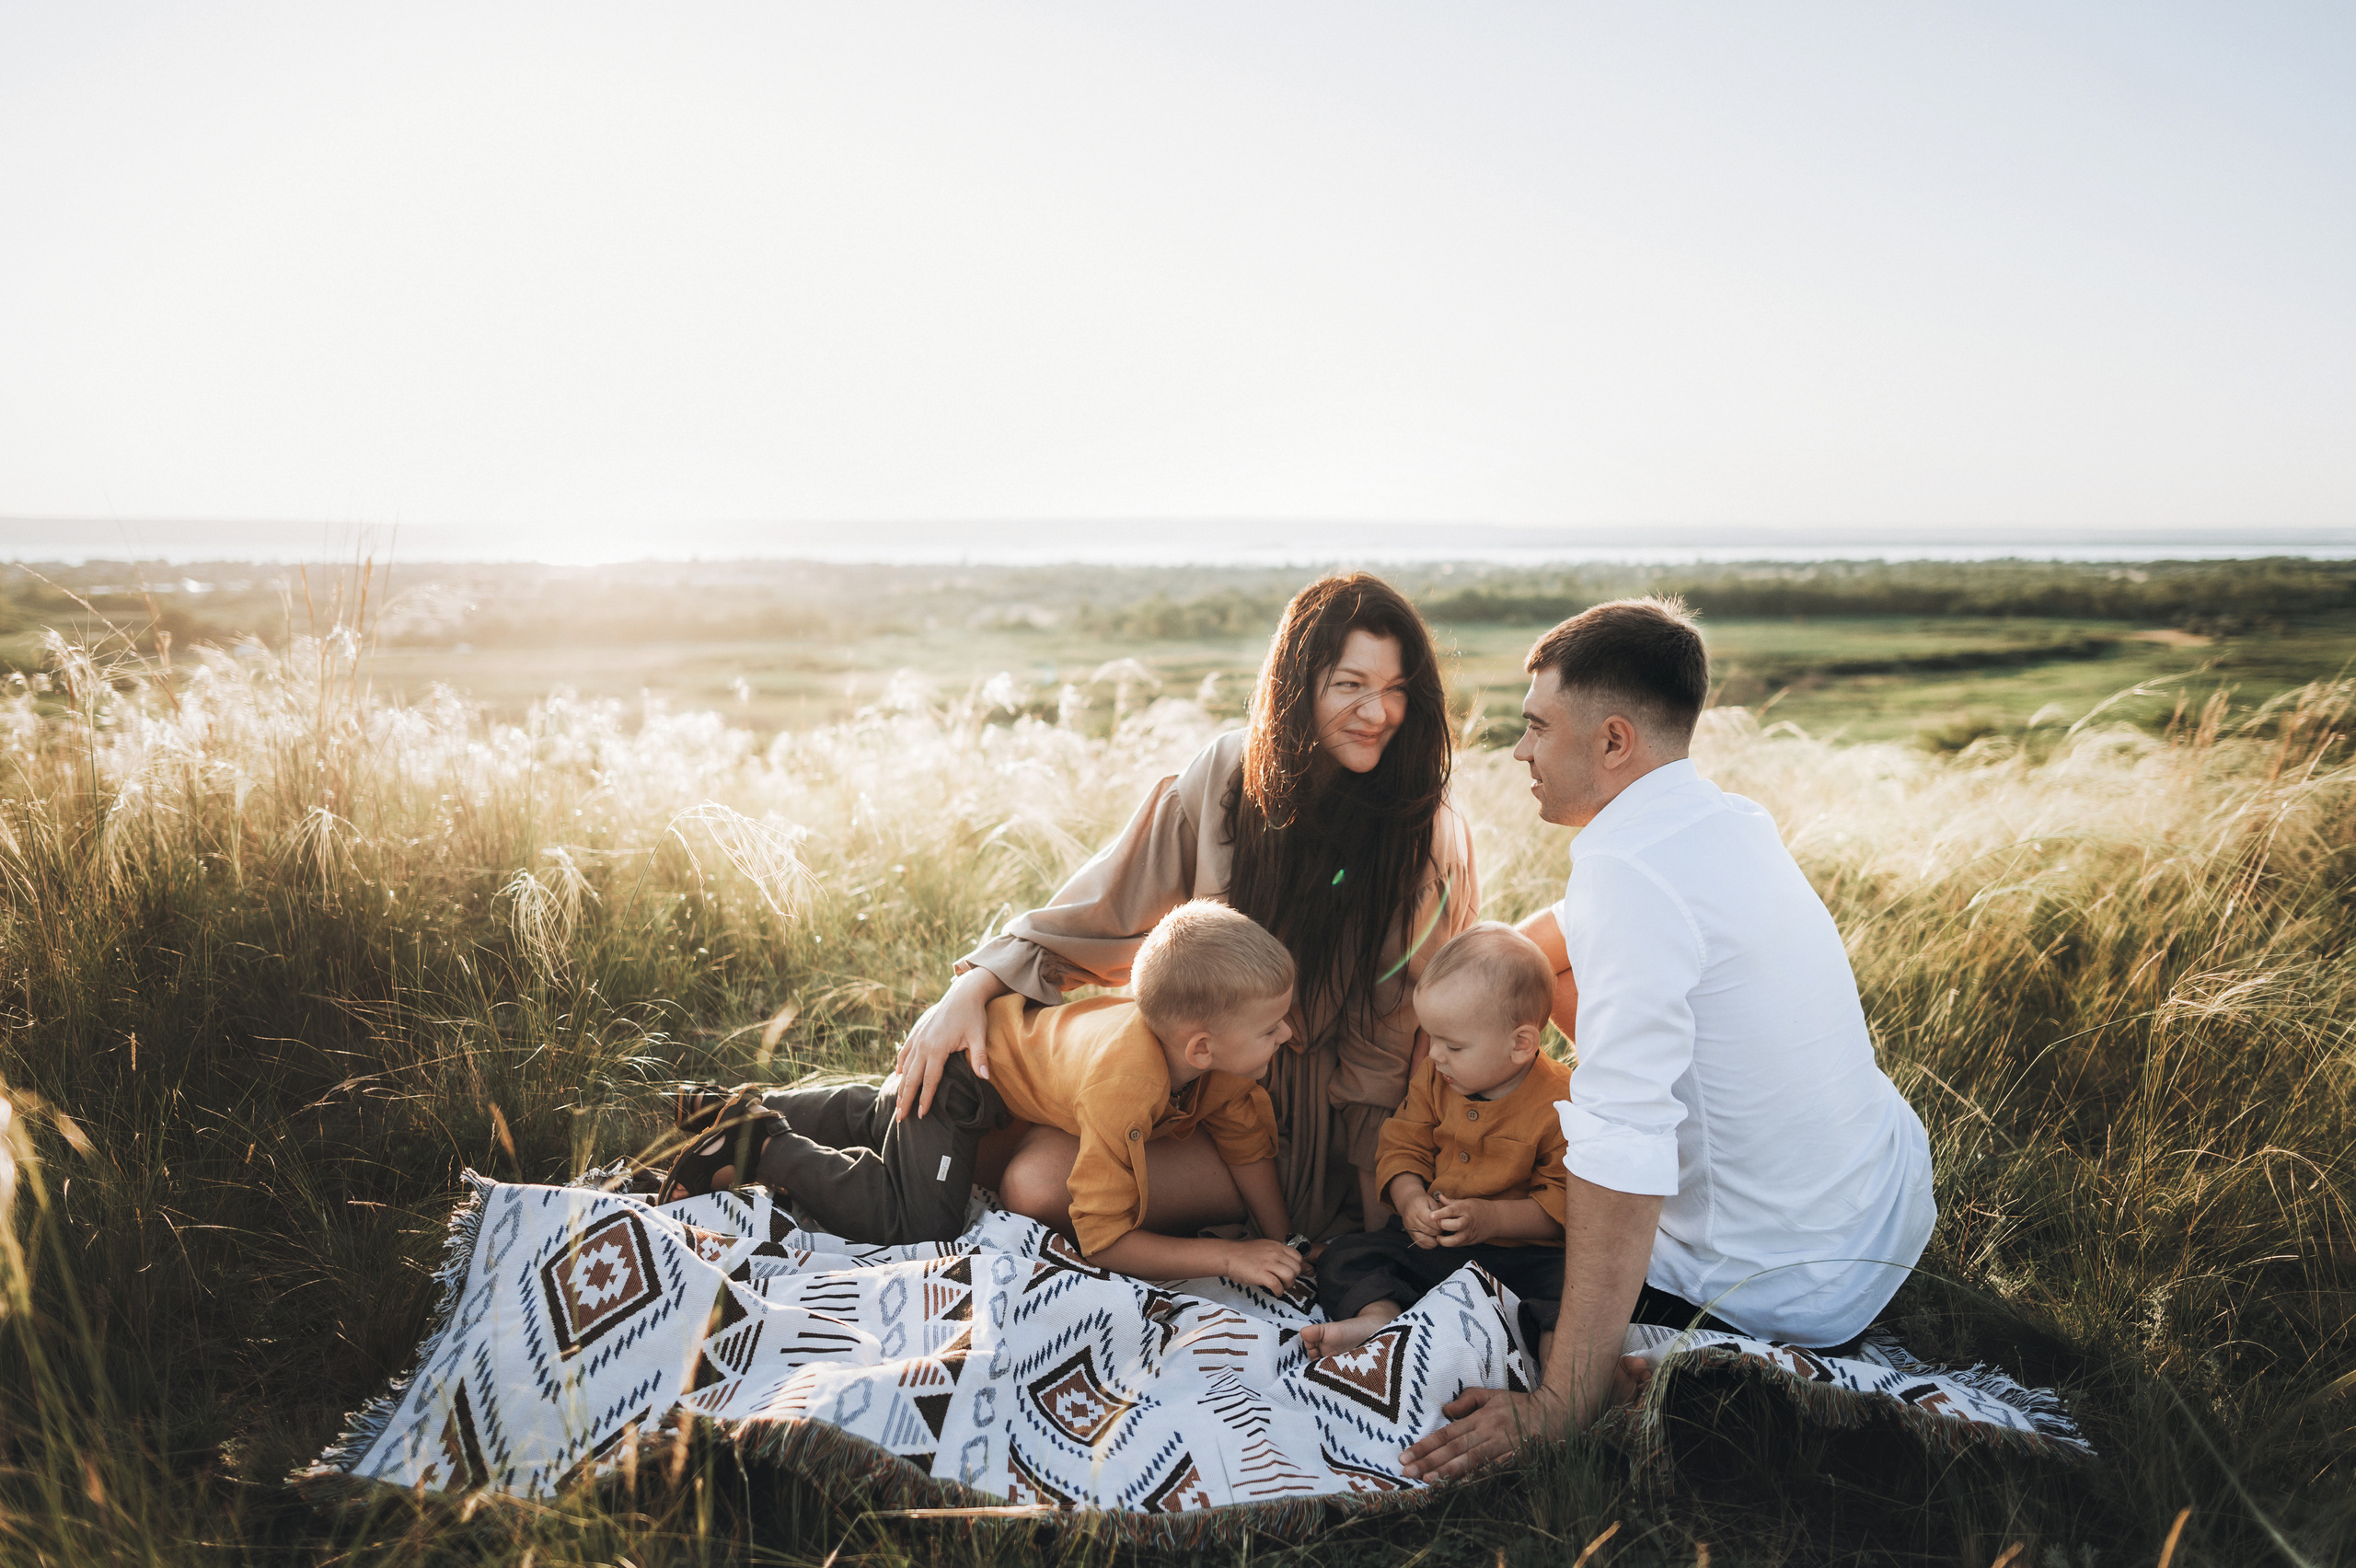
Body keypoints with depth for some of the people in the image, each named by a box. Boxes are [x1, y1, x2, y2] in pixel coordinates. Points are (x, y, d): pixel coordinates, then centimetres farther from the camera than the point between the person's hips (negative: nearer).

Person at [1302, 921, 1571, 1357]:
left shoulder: (1562, 1107, -14)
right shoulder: (1433, 1080, 3)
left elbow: (1565, 1205, -13)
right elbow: (1403, 1150, 9)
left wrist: (1493, 1218, -24)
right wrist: (1411, 1201, -12)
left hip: (1523, 1252, -5)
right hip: (1430, 1240, 5)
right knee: (1343, 1256, -10)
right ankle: (1378, 1315, -34)